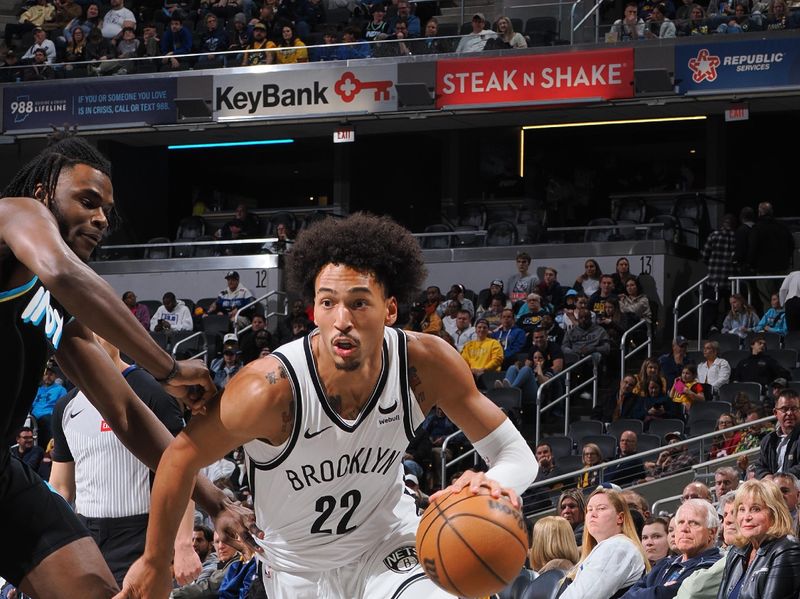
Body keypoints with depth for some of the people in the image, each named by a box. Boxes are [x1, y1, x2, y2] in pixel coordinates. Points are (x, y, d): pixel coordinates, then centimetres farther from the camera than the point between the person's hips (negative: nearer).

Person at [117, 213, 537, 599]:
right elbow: (182, 456, -15)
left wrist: (493, 486, -39)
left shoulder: (427, 365, -22)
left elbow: (517, 454, -14)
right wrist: (154, 564, -5)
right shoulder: (271, 389, -31)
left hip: (389, 546, 1)